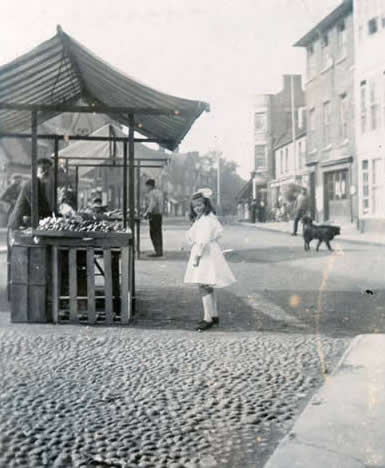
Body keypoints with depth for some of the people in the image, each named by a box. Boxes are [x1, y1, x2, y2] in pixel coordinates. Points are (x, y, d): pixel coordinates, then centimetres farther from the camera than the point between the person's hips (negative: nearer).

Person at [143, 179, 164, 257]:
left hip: (154, 215, -9)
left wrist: (147, 213, -15)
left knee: (154, 233, -6)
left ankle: (158, 251, -8)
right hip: (160, 214, 9)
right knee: (158, 233, 11)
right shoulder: (159, 192, 17)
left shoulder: (151, 193, -11)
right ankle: (160, 251, 12)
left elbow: (152, 204, -21)